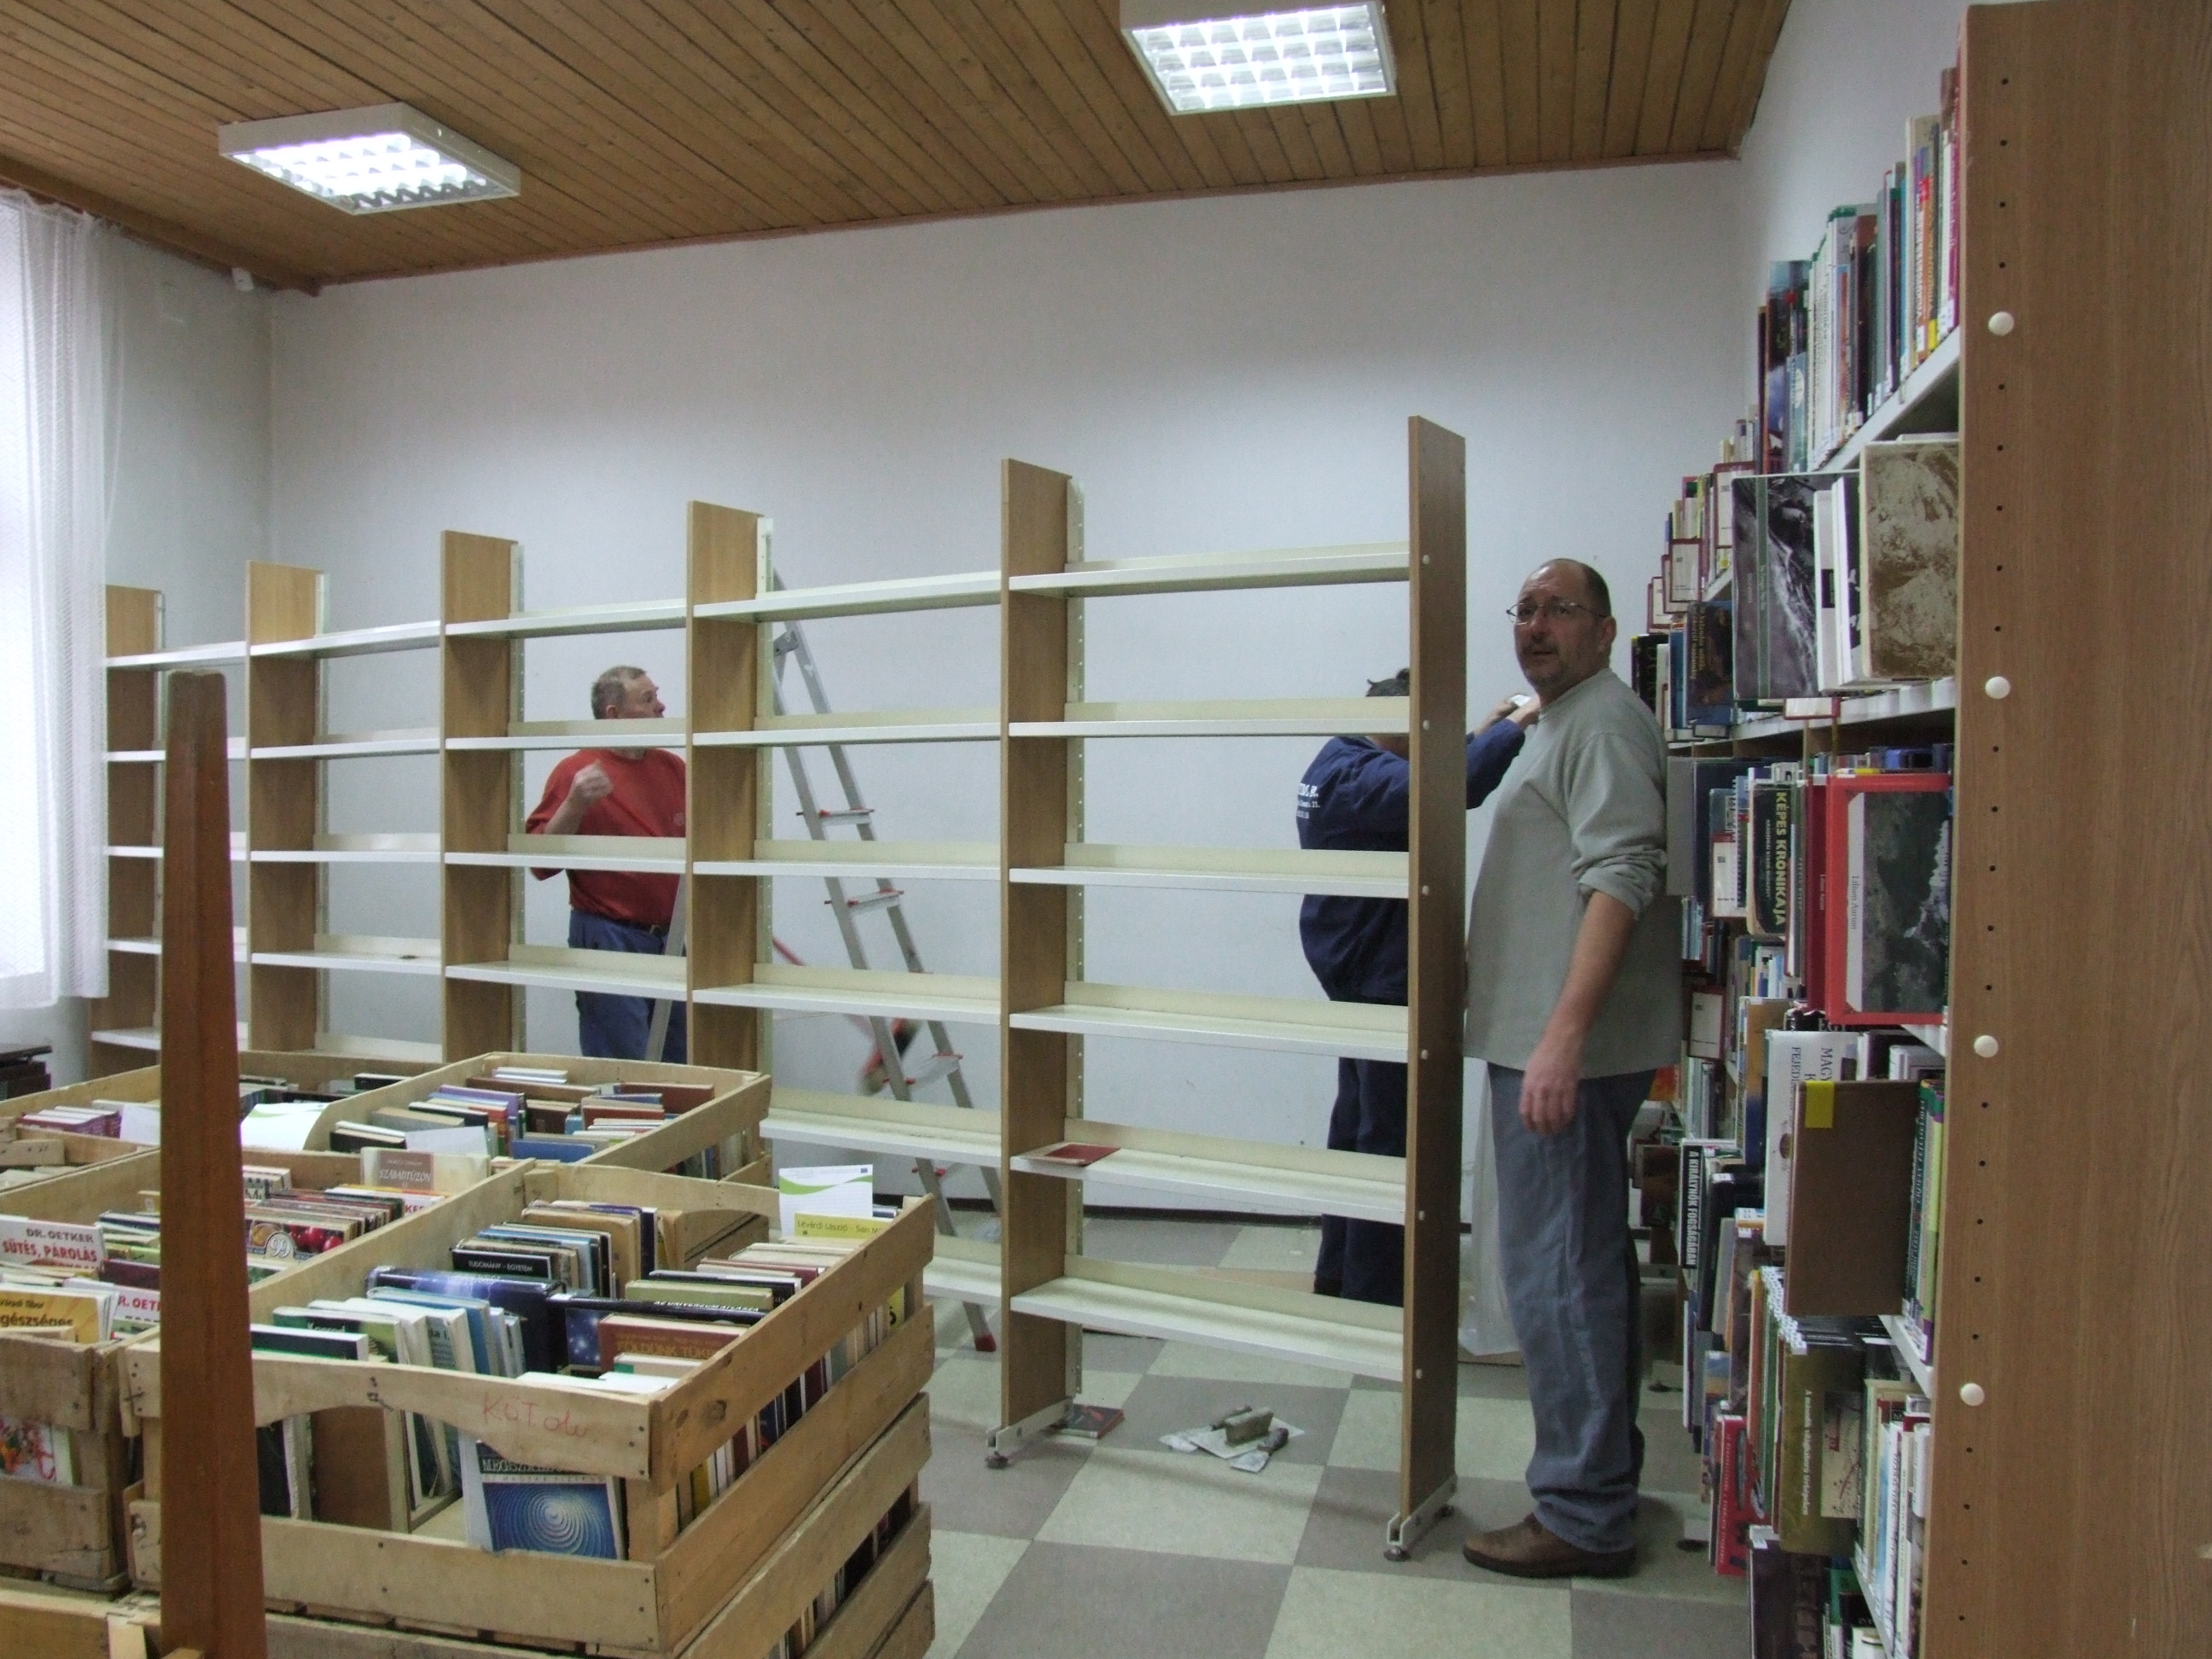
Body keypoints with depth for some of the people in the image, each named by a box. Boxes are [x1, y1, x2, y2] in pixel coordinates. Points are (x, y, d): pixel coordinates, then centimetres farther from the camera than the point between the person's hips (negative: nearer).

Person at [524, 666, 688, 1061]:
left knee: (678, 1068, 12)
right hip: (609, 939, -6)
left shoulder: (673, 767, 9)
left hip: (671, 938, 6)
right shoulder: (576, 771, -8)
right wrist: (575, 804, -24)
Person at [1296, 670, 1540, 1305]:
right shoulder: (1363, 777, -22)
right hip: (1382, 977, -11)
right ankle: (1373, 1291, 5)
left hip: (1355, 973, 11)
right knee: (1389, 1138, -3)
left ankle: (1337, 1272, 31)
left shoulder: (1339, 764, 10)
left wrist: (1487, 730, 17)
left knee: (1356, 1122, 19)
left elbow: (1423, 778, 24)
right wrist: (1514, 725, -27)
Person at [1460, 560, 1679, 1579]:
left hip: (1567, 1049, -11)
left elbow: (1621, 881, -23)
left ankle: (1583, 1515, 4)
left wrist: (1563, 1036, -29)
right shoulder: (1563, 725, 22)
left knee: (1556, 1274, -6)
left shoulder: (1604, 722, -11)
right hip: (1549, 1044, 11)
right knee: (1586, 1266, 17)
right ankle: (1604, 1476, 30)